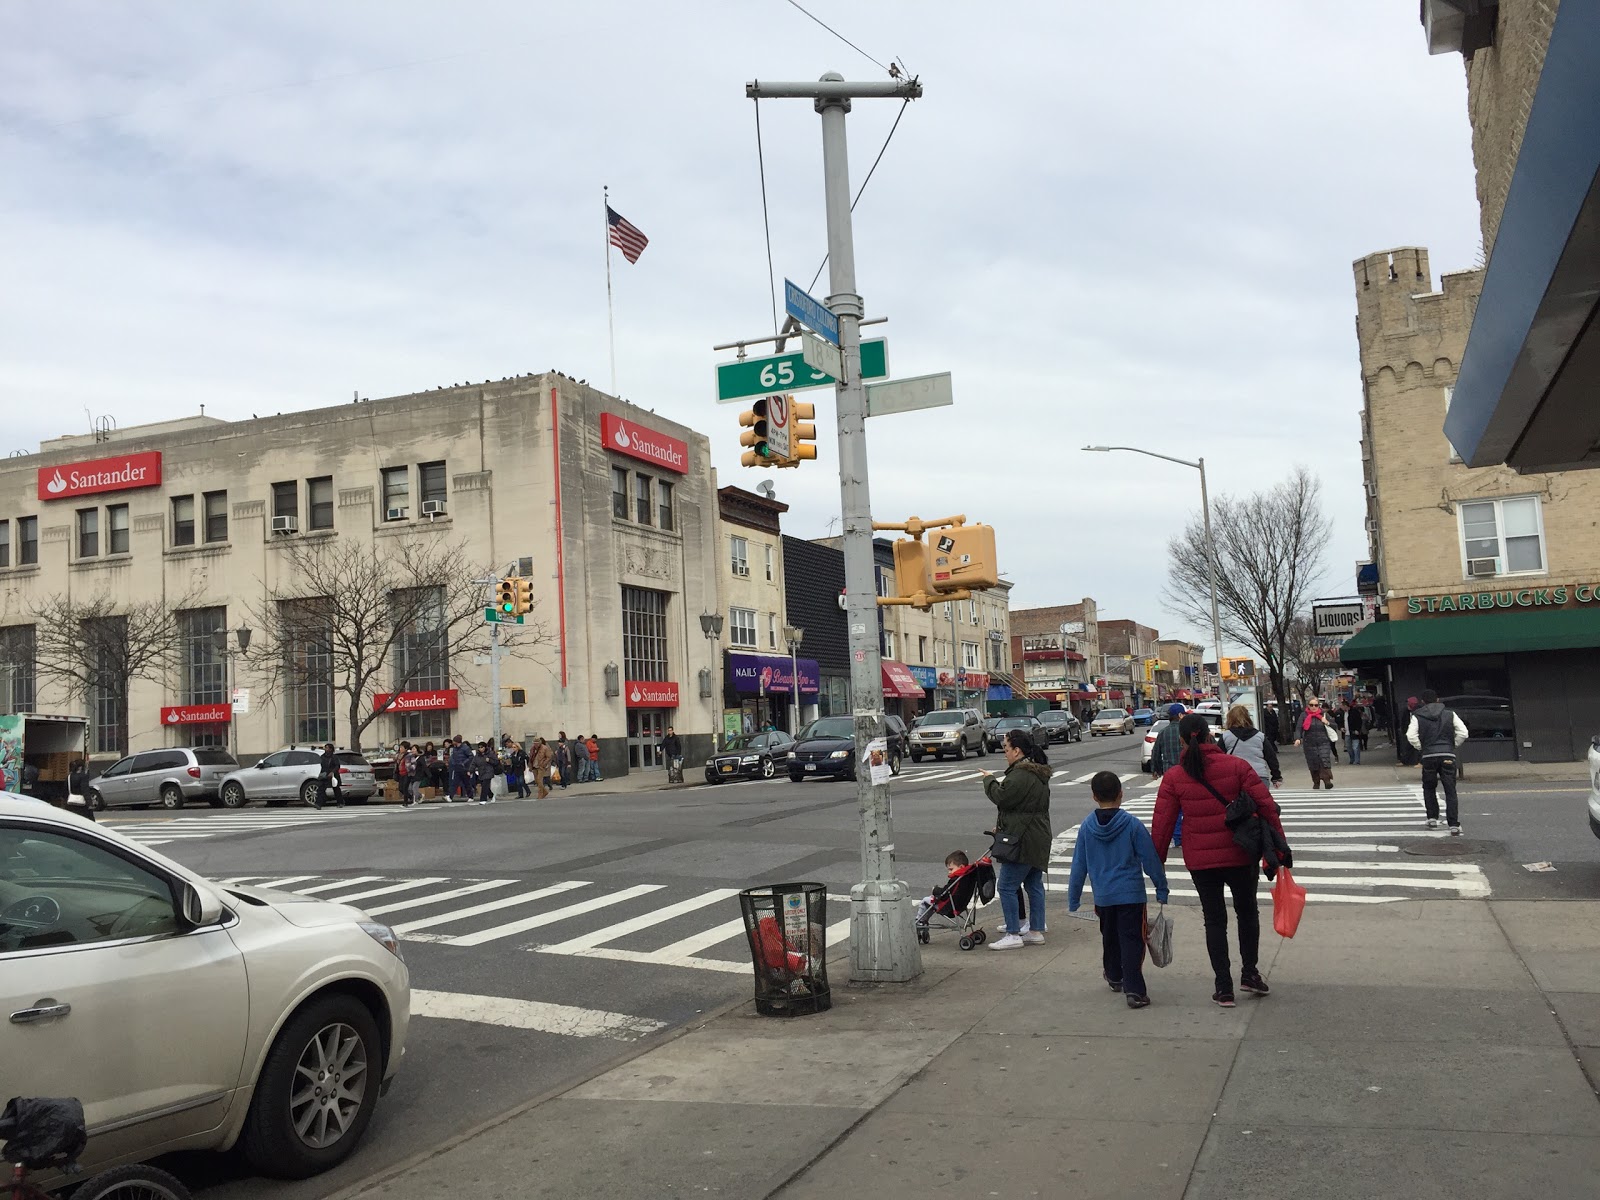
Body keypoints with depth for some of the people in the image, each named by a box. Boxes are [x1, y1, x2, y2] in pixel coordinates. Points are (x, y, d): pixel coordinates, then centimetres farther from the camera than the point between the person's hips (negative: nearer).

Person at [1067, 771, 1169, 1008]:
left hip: (1102, 897, 3)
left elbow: (1078, 868, 2)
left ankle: (1115, 977, 40)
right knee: (1132, 941, -2)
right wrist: (1162, 890, 6)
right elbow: (1151, 860, -6)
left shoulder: (1086, 828, -3)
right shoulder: (1133, 825, -11)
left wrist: (1073, 902, 10)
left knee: (1109, 938, 22)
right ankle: (1134, 990, -12)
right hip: (1131, 895, -3)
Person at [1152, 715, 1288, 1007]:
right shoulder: (1236, 766, -7)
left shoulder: (1173, 778, -5)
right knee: (1247, 912, 22)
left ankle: (1224, 988, 11)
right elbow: (1266, 806, -8)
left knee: (1214, 920, 11)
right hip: (1239, 856, 0)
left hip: (1200, 861, 0)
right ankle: (1249, 972, 21)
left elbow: (1162, 824, -4)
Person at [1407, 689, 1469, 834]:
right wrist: (1453, 745, 13)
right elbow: (1463, 733, 1)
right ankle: (1454, 825, -7)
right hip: (1448, 756, 1)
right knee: (1450, 791, 1)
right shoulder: (1449, 714, 8)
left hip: (1429, 756, -1)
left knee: (1429, 788, 19)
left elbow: (1411, 736, -8)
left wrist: (1420, 748, 6)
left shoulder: (1417, 716, 4)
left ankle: (1432, 818, 17)